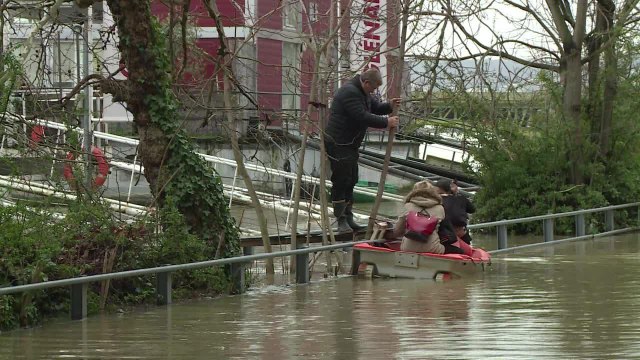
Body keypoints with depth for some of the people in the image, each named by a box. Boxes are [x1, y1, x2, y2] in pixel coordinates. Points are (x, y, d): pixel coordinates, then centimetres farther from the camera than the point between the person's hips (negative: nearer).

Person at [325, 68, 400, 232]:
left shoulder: (363, 92, 12)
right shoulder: (350, 92, -22)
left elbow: (375, 107, 19)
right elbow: (363, 117, -26)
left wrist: (389, 106, -2)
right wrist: (386, 122, -20)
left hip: (350, 144, 11)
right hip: (338, 144, -11)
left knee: (350, 181, 14)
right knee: (341, 182, -7)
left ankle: (348, 218, 21)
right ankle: (341, 221, -3)